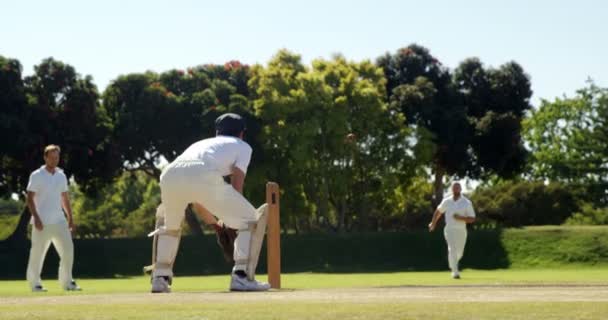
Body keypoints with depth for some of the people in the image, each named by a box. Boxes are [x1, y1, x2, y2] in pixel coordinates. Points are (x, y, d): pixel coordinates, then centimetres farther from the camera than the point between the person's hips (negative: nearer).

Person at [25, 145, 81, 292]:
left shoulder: (61, 175, 13)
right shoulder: (36, 176, -5)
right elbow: (30, 198, -9)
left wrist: (70, 217, 12)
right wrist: (36, 217, -19)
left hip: (59, 221, 5)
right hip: (42, 222, -5)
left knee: (68, 249, -1)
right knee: (37, 252, -2)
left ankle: (67, 282, 9)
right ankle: (35, 283, 10)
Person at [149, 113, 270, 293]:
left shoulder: (200, 144, 43)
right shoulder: (242, 146, 29)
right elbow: (236, 185, 16)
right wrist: (230, 215, 27)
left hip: (169, 175, 5)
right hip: (203, 177, -5)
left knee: (168, 222, 35)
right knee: (251, 220, 12)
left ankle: (160, 278, 24)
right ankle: (241, 276, 0)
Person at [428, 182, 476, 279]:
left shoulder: (467, 203, -3)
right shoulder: (446, 201, 4)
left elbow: (472, 219, -6)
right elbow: (439, 211, 23)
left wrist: (460, 218, -21)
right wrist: (433, 223, 31)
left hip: (461, 231, 1)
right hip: (449, 230, -1)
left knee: (459, 253, 13)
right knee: (452, 249, -19)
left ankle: (453, 264, 45)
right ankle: (455, 271, -21)